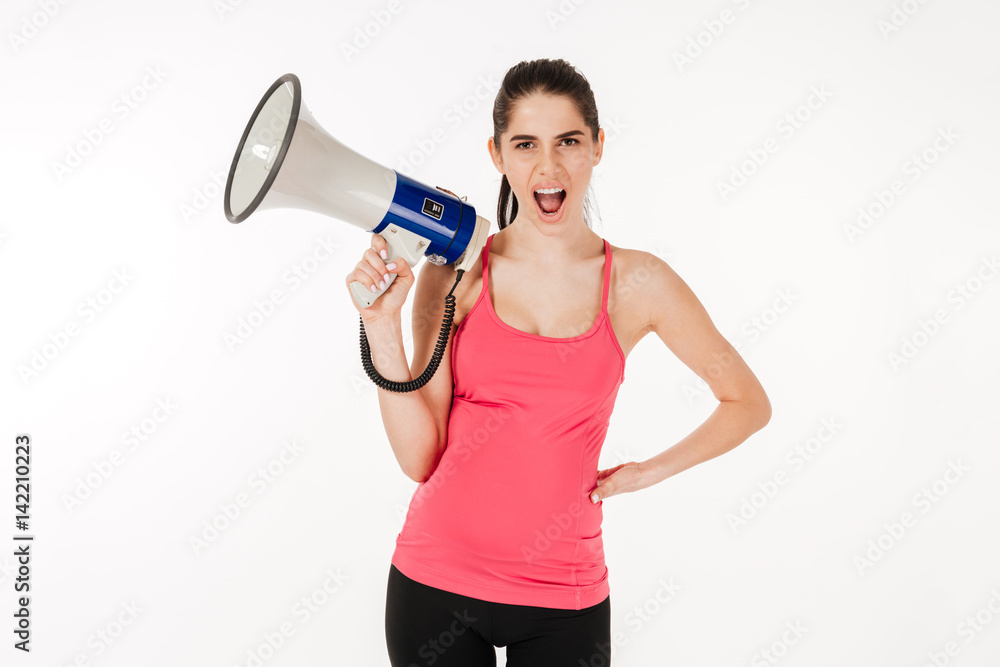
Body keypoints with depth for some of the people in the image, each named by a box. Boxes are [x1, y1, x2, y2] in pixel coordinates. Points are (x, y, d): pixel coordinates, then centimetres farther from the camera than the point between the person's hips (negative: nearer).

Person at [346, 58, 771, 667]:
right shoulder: (453, 273, -4)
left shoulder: (636, 284, -4)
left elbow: (748, 404, 8)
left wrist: (649, 472, 2)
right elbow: (420, 456, -6)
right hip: (437, 577, 1)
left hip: (563, 599, 0)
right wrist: (382, 325, -14)